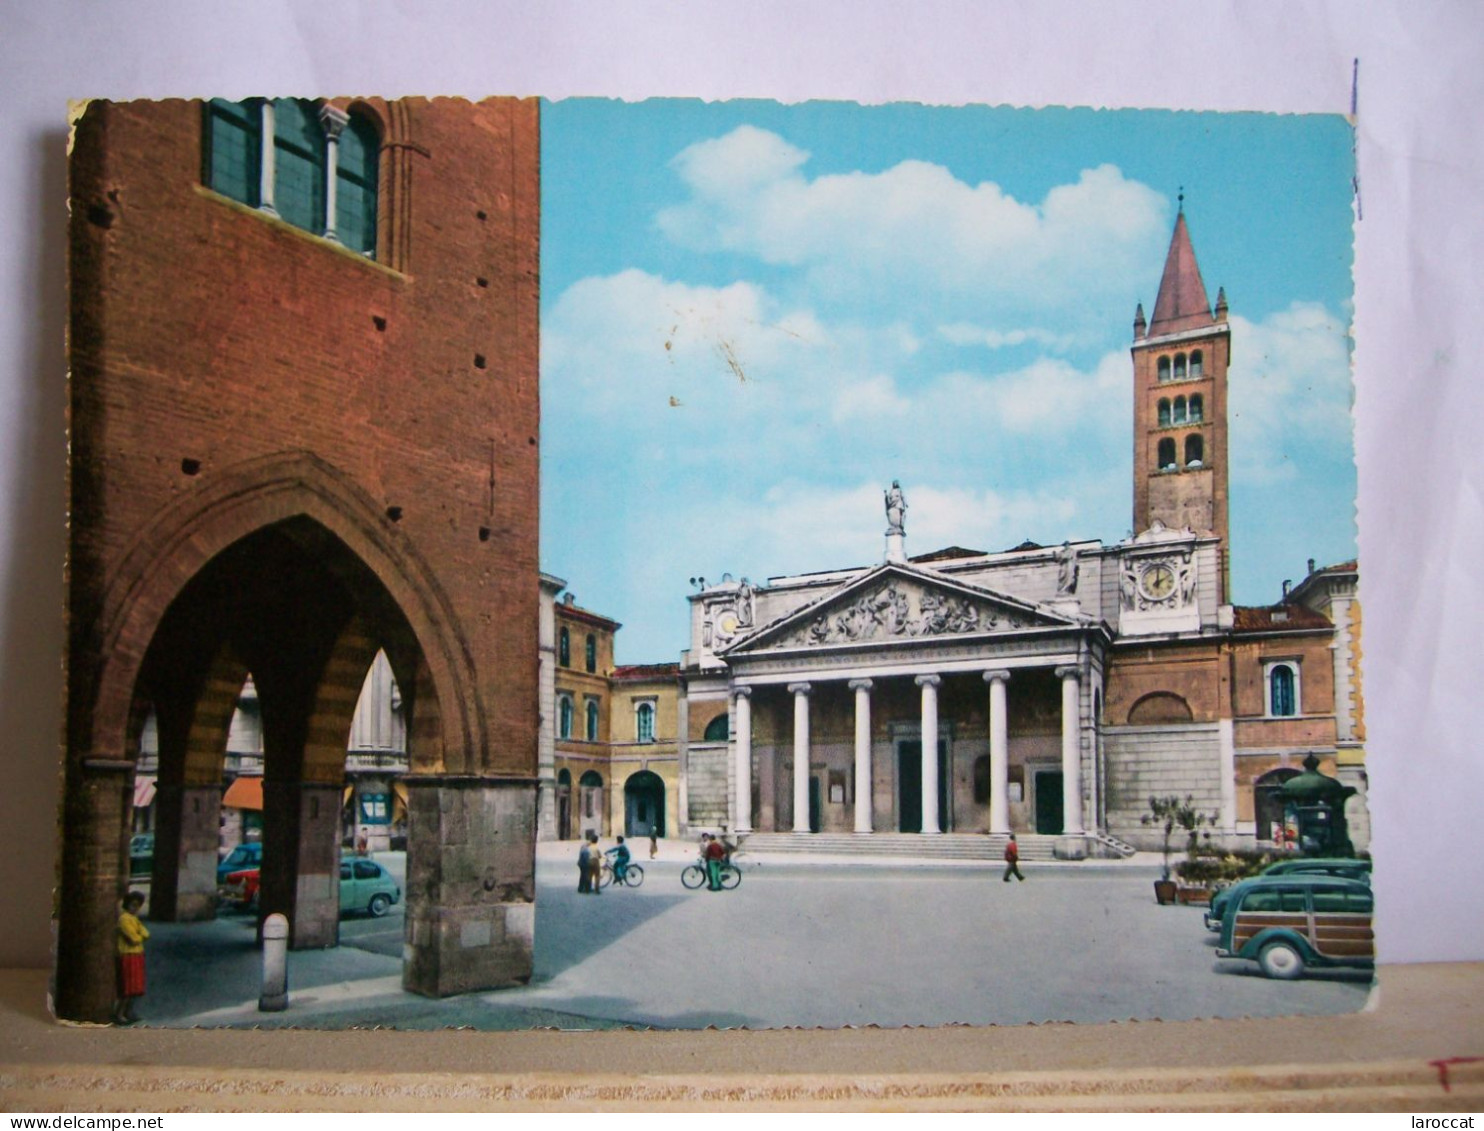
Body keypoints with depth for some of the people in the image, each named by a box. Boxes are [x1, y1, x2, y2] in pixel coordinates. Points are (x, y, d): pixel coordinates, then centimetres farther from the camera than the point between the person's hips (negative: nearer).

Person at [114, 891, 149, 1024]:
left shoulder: (134, 918, 17)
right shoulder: (124, 918, -14)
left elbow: (146, 934, 9)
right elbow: (134, 939, -19)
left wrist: (139, 935, -9)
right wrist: (141, 936, 0)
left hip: (137, 956, 10)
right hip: (128, 957, -10)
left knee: (135, 988, 13)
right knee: (128, 988, -8)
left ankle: (128, 1013, 21)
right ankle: (118, 1014, -1)